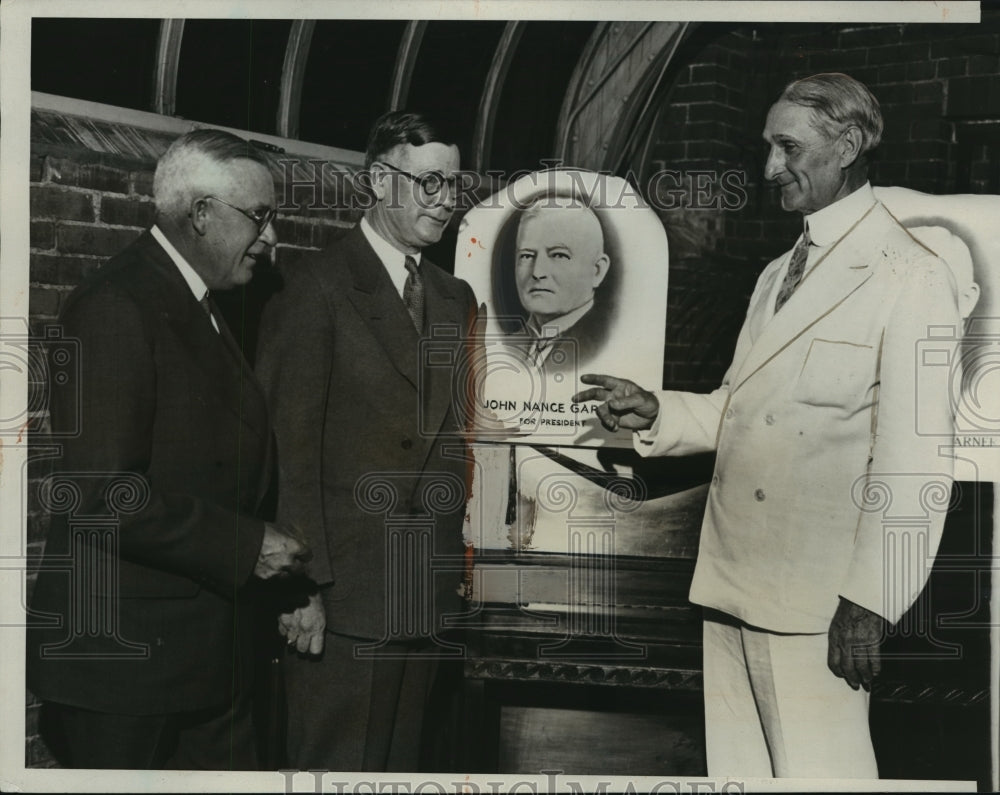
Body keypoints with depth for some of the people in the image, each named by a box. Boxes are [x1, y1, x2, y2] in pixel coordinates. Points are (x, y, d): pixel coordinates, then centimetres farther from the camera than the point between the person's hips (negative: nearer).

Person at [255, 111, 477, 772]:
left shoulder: (456, 299, 15)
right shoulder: (317, 287, -6)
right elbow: (288, 444, -10)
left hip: (429, 595, 6)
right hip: (341, 595, -6)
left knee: (402, 763, 13)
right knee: (334, 764, 1)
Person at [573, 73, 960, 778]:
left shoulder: (912, 277, -6)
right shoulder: (776, 275, 19)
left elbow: (914, 456, -12)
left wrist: (870, 601, -17)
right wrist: (656, 413, 2)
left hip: (816, 598, -7)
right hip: (731, 583, 7)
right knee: (735, 769, 14)